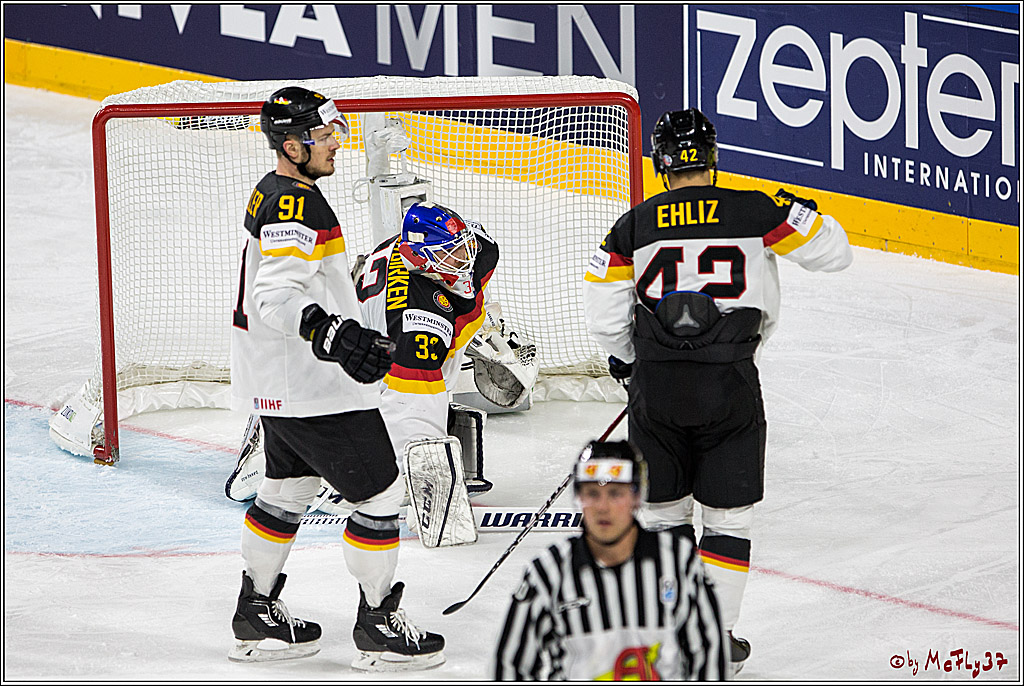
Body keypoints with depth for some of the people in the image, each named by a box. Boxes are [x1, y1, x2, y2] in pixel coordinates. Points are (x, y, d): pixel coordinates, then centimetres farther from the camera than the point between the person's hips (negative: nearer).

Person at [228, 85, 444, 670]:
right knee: (380, 493, -2)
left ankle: (257, 619, 30)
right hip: (315, 388, -11)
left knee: (288, 489, 22)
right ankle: (379, 624, 7)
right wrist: (335, 336, -47)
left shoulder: (276, 192, 11)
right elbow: (277, 296, -34)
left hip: (280, 379, 11)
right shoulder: (295, 204, -22)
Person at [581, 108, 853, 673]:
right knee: (728, 514, 11)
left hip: (656, 386, 1)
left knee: (664, 508, 17)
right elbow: (831, 250, 3)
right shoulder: (756, 212, -1)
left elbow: (603, 311, 3)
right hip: (730, 384, -1)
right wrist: (796, 214, 23)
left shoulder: (634, 226, 4)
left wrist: (625, 360, 22)